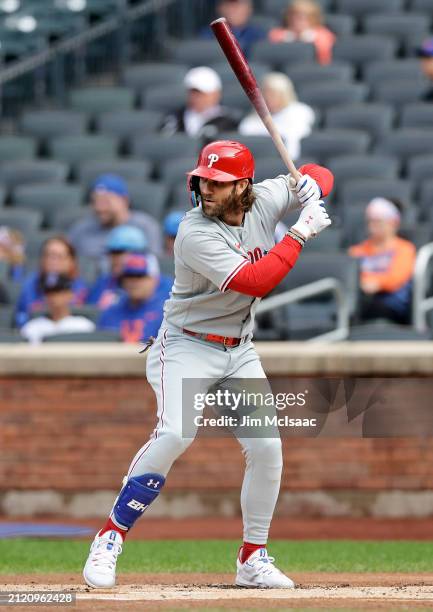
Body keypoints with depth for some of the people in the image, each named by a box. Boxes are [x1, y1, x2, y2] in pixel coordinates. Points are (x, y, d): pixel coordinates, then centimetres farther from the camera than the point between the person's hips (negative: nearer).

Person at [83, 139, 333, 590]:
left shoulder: (265, 200, -5)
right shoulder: (195, 233, -23)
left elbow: (320, 175, 11)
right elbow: (253, 281, -31)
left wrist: (310, 185, -13)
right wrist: (299, 235, -26)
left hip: (239, 352, 6)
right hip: (186, 346, -6)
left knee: (266, 446, -4)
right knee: (175, 434, -27)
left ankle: (254, 560, 11)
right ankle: (111, 537, -18)